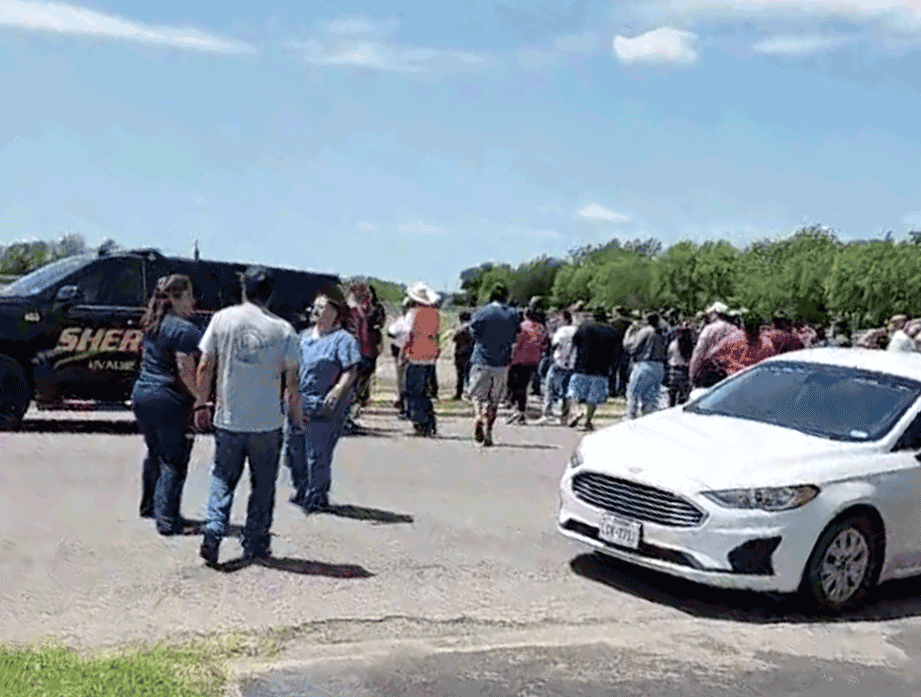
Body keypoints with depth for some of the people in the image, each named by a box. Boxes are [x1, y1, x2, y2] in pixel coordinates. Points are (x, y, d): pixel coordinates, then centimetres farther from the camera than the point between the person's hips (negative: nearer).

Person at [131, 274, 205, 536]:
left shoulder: (151, 326, 12)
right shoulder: (185, 330, -16)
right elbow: (186, 372, -20)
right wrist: (202, 399, -15)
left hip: (142, 394, 9)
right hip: (170, 402, -9)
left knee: (155, 453, 22)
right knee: (174, 461, 0)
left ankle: (148, 506, 34)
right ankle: (167, 519, -1)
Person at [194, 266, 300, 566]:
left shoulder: (222, 319, -2)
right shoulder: (283, 330, -5)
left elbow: (205, 367, 0)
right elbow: (292, 379, -2)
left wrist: (201, 405, 11)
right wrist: (295, 408, 15)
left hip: (228, 418, 1)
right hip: (267, 421, -1)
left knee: (223, 479, 14)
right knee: (263, 484, 12)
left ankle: (212, 534, -1)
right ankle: (255, 545, 18)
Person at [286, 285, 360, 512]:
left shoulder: (343, 339, -6)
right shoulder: (303, 336, 17)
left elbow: (351, 371, -12)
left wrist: (338, 390, -26)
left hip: (324, 408, -7)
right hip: (298, 405, 7)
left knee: (317, 454, -4)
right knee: (295, 450, 13)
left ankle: (317, 497, 10)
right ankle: (301, 491, 30)